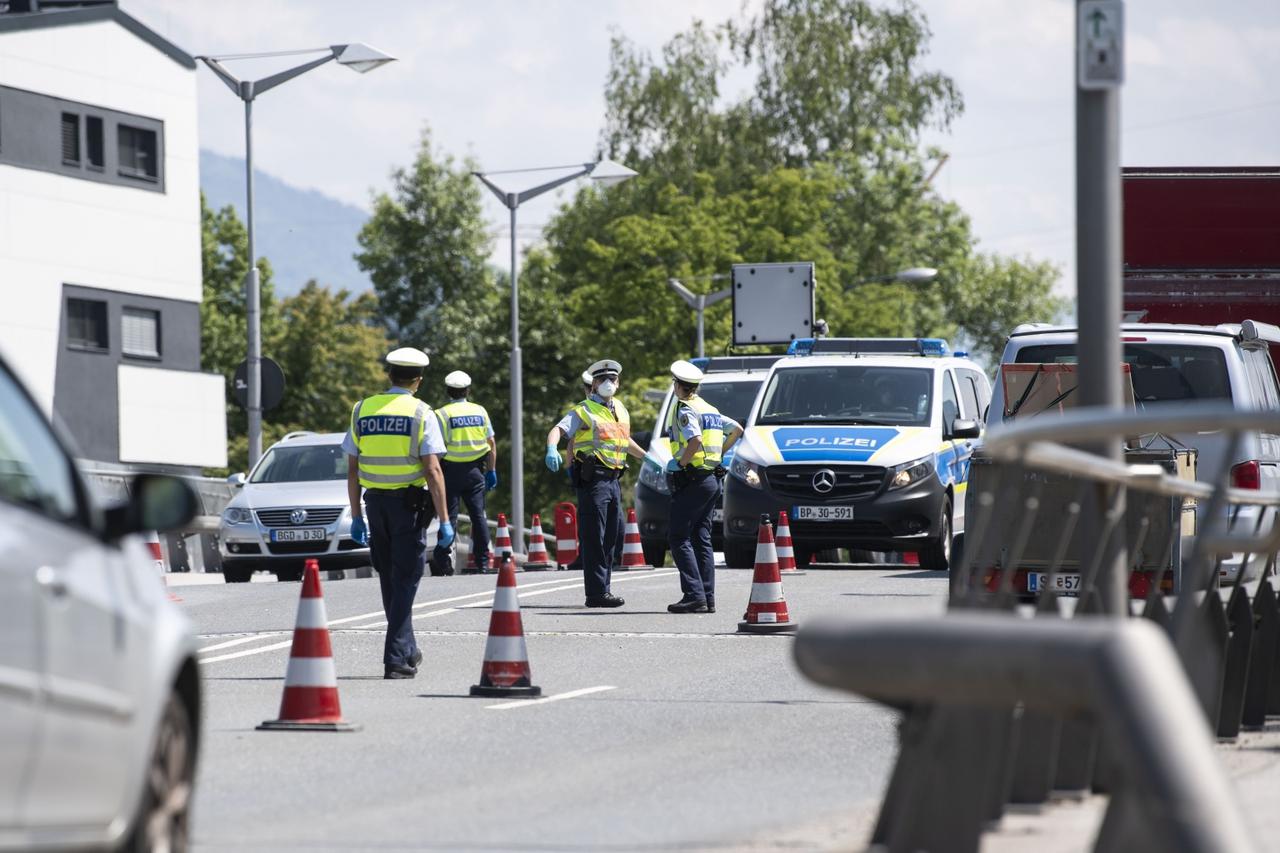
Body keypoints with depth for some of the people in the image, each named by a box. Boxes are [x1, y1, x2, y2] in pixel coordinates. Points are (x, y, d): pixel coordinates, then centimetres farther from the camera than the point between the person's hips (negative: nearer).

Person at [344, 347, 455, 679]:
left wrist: (356, 516, 11)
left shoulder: (363, 410, 5)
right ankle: (396, 658, -8)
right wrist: (444, 521, -11)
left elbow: (352, 470, 6)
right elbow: (433, 471, -13)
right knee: (404, 580, 0)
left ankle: (407, 650, 29)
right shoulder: (420, 413, -7)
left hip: (375, 502, 4)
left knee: (389, 578, 17)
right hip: (409, 503, -4)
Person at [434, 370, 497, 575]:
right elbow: (491, 444, 8)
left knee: (449, 516, -1)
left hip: (451, 470, -3)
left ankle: (443, 562, -5)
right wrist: (491, 471, 13)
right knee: (478, 515, 6)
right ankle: (482, 561, 6)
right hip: (475, 470, 3)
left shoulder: (442, 414, -6)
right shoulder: (480, 412, 6)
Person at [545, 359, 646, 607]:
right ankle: (596, 593, -11)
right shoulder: (584, 411, -3)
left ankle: (601, 589, 17)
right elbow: (558, 429, -17)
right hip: (592, 479, -8)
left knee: (612, 537, 10)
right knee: (594, 538, -10)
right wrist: (552, 449, -37)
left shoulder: (619, 409, 19)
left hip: (613, 480, 8)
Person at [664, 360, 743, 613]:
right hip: (712, 479, 9)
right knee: (702, 539, 11)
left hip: (691, 480, -9)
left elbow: (695, 440, -27)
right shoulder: (709, 409, 16)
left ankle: (694, 595, -16)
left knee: (678, 538, -7)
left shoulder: (685, 410, -12)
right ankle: (708, 599, 7)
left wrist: (679, 463, -15)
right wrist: (720, 453, 23)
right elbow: (737, 429, 25)